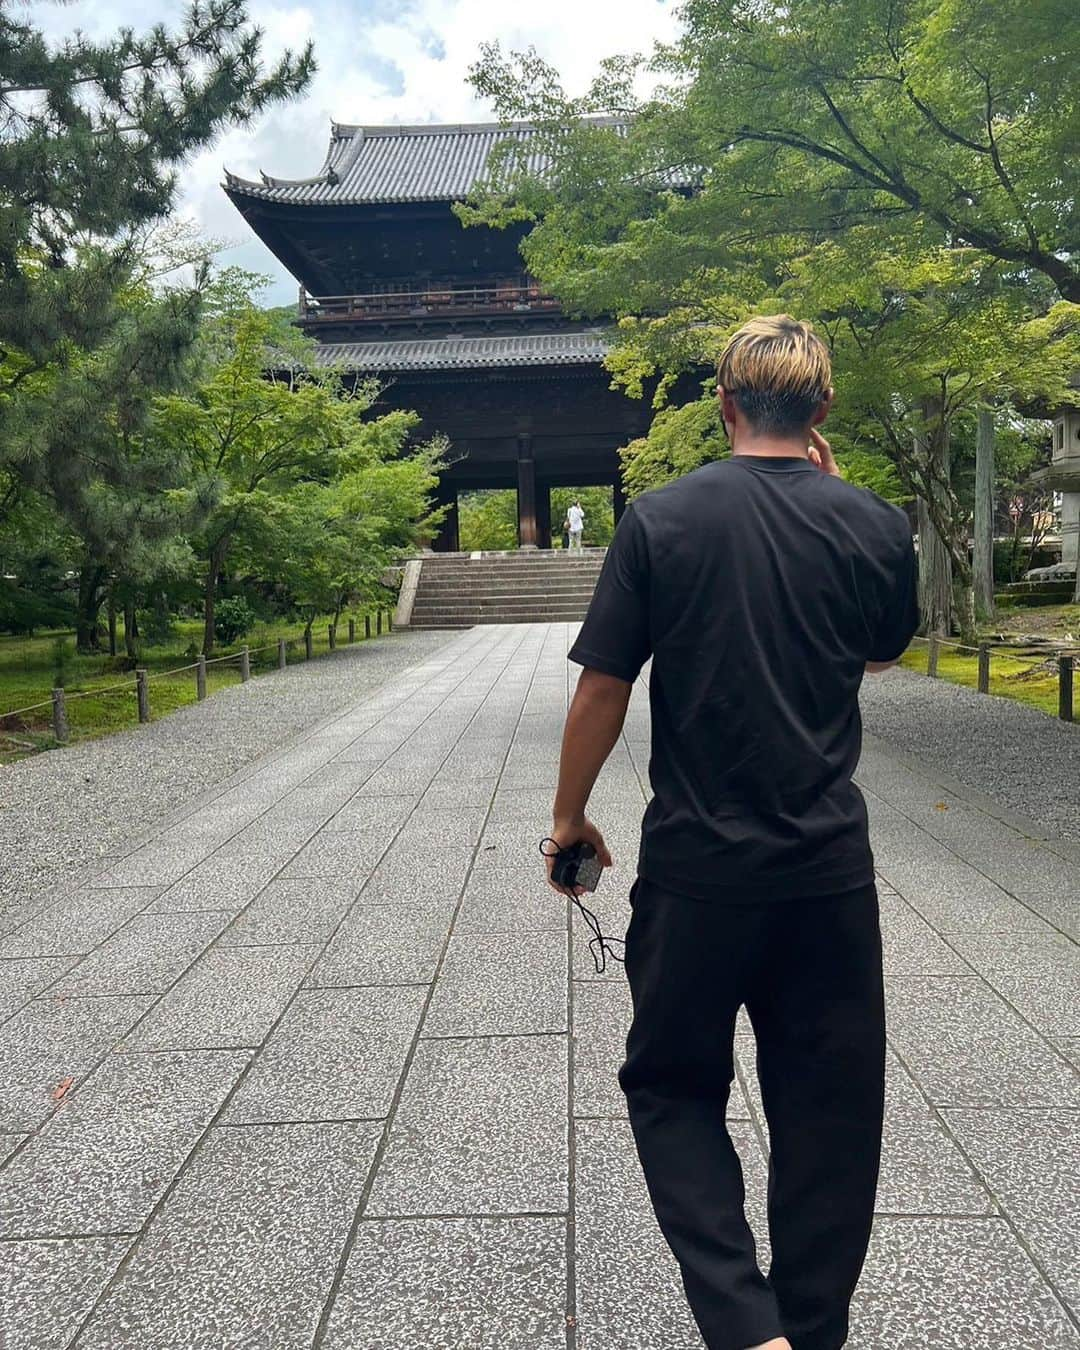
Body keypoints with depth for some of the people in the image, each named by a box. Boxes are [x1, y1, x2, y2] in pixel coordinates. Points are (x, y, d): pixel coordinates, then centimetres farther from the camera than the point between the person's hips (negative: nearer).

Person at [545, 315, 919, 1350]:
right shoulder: (874, 525, -2)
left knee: (672, 1087, 17)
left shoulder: (660, 519, -8)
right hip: (830, 870, 2)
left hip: (697, 866, -2)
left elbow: (602, 690, -8)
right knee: (827, 1110, 17)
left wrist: (570, 817, 7)